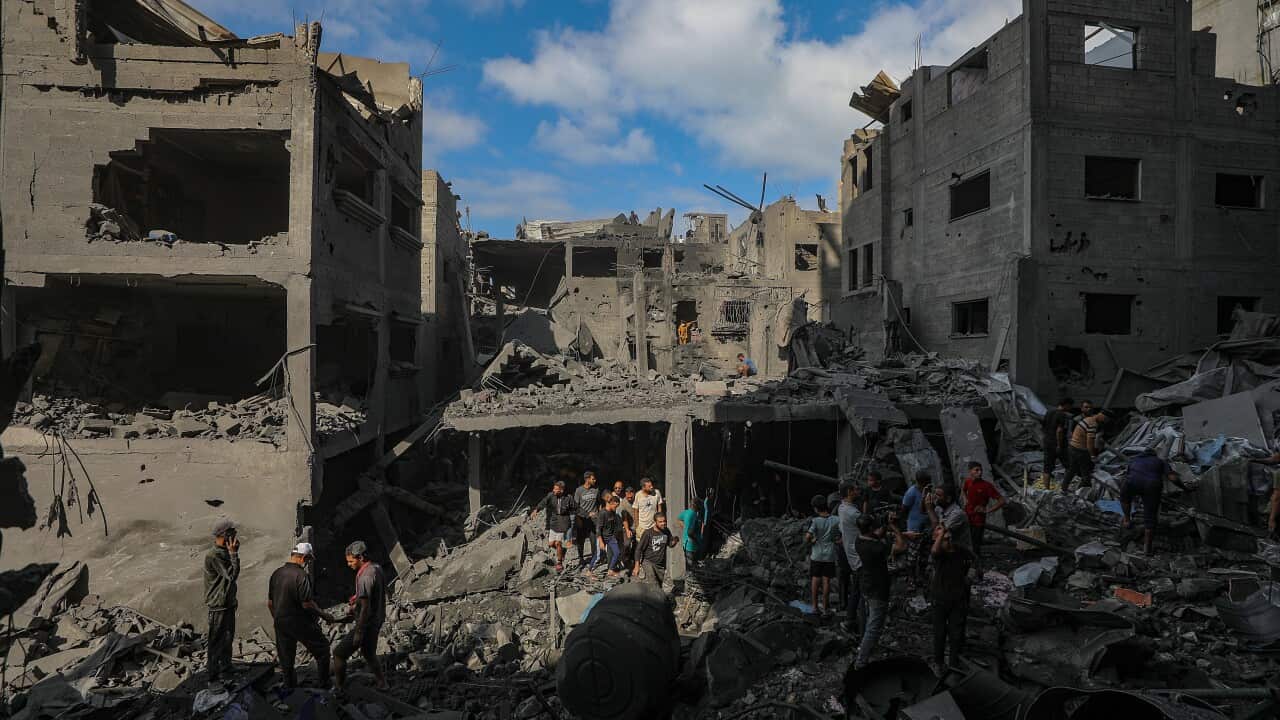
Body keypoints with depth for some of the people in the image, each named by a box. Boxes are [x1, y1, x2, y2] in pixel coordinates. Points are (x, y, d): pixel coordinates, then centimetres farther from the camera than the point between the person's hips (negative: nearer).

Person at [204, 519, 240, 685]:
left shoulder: (224, 552, 8)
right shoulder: (213, 555, -23)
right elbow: (232, 575, -24)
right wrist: (233, 553, -24)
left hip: (228, 603, 10)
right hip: (218, 605, -10)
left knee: (228, 637, 23)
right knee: (217, 642, 0)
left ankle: (226, 666, 40)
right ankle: (213, 677, 9)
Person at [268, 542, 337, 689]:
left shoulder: (276, 573, 5)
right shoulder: (301, 575, -18)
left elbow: (270, 603, 13)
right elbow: (307, 604, -20)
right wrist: (325, 615, -8)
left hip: (280, 623, 7)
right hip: (300, 622, -7)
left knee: (286, 660, 16)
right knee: (322, 649, 10)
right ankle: (324, 685, 12)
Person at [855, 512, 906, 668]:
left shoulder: (860, 541, -7)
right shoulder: (876, 548, -32)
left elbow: (877, 535, 11)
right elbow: (902, 546, -29)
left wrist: (888, 525, -5)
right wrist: (894, 527, -16)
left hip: (867, 589, 9)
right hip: (878, 593, -9)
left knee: (870, 622, 30)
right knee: (874, 628, 2)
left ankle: (863, 647, 47)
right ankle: (860, 663, 6)